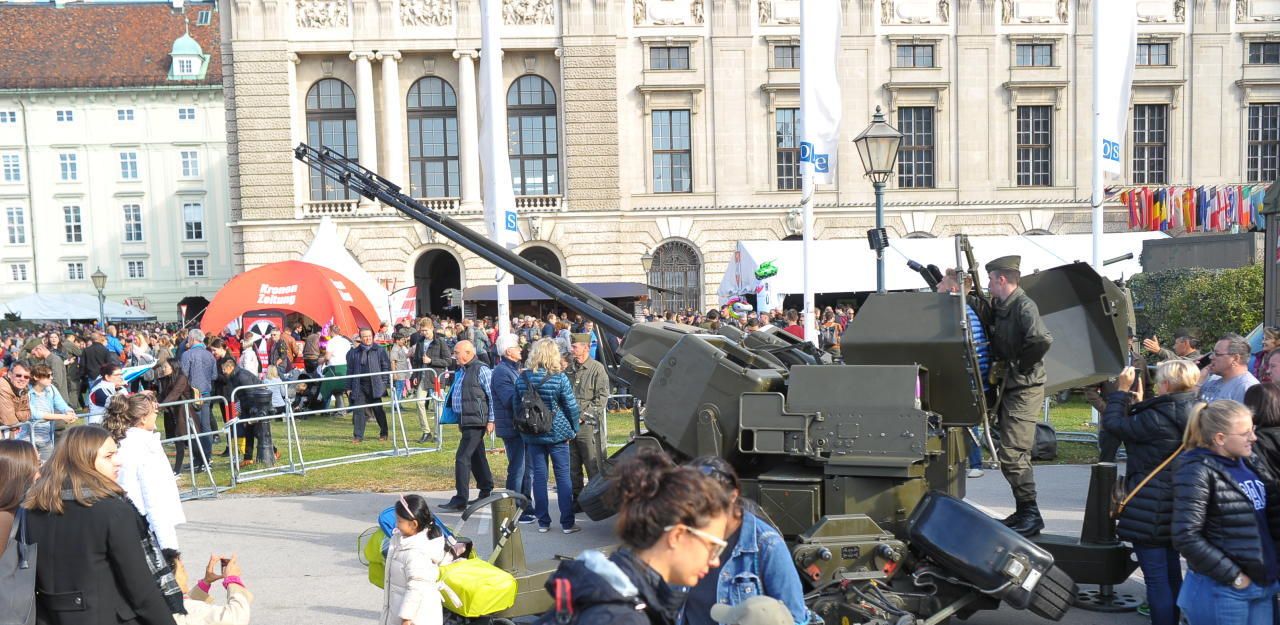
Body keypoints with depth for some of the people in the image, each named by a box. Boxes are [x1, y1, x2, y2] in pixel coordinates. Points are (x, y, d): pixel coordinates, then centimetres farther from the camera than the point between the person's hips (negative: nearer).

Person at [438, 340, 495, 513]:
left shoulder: (481, 370, -12)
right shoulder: (459, 372, 15)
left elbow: (493, 396, -14)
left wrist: (491, 420, -15)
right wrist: (459, 420, 22)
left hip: (476, 422, -9)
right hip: (466, 421, 9)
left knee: (462, 458, -11)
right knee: (476, 457, 17)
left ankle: (460, 500, -8)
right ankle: (486, 491, 30)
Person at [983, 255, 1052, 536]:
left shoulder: (1024, 306, -16)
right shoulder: (998, 307, 11)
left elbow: (1042, 341, -32)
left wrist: (1020, 366, -20)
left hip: (1025, 389, -10)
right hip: (1008, 387, 10)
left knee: (1012, 455, -12)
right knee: (1011, 455, 15)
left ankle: (1031, 515, -4)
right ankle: (1024, 512, 25)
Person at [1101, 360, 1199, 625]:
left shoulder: (1157, 418, -23)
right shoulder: (1190, 416, 2)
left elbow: (1113, 424, -12)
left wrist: (1121, 390, -3)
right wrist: (1134, 401, 21)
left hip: (1150, 513, -9)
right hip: (1176, 511, 9)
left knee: (1156, 578, -2)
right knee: (1172, 575, 21)